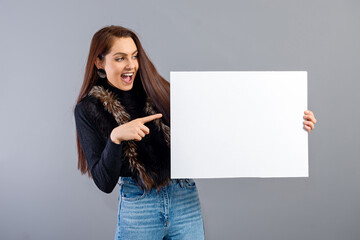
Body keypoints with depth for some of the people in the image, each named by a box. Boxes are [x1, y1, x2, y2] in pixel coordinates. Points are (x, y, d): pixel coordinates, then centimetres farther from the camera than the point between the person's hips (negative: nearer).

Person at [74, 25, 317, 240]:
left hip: (186, 200, 2)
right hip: (137, 207, -2)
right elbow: (105, 182, -8)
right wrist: (116, 137, -25)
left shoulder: (156, 91, 1)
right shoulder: (89, 109, -4)